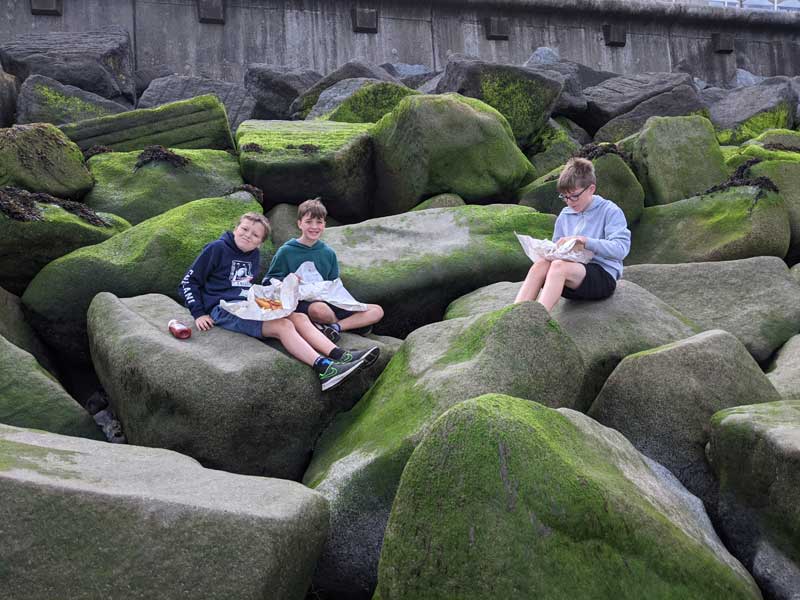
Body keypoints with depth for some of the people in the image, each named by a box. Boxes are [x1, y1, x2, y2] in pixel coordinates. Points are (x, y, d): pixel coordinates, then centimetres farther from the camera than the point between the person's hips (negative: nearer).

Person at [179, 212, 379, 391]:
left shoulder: (254, 255, 17)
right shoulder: (217, 248, -4)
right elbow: (188, 282, -3)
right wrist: (199, 314, -10)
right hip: (224, 309, -7)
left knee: (300, 318, -13)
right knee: (283, 325, -26)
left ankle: (340, 356, -28)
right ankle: (324, 369, -41)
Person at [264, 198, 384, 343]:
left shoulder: (329, 253, 12)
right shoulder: (286, 251, 0)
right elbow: (268, 281, 3)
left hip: (326, 301, 5)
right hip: (299, 302, -5)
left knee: (377, 311, -8)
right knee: (320, 309, -43)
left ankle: (334, 327, -23)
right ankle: (352, 324, -13)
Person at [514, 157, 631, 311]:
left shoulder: (610, 211, -1)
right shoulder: (565, 216, 16)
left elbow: (621, 248, -15)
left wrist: (585, 241, -23)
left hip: (604, 277, -5)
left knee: (559, 266, -34)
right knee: (541, 264, -27)